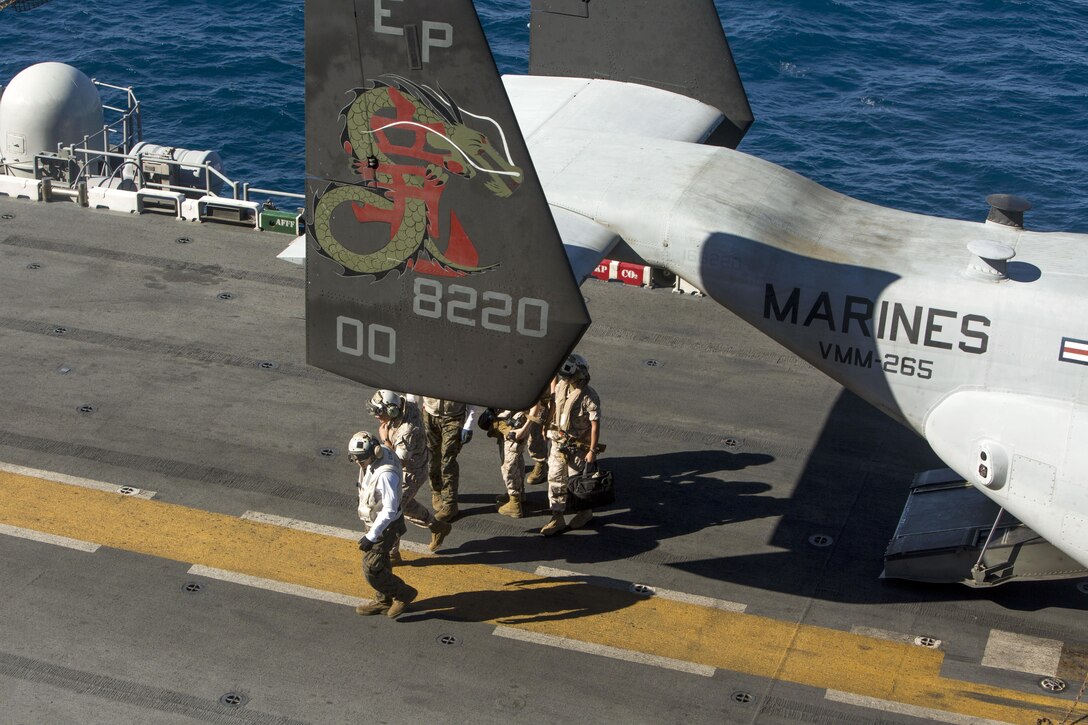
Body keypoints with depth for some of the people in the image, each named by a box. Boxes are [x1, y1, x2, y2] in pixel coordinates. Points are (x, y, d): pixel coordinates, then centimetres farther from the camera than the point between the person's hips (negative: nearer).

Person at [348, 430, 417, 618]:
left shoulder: (385, 474, -34)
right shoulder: (379, 453, -5)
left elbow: (389, 509, -31)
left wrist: (371, 537, -29)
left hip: (384, 526, -9)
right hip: (372, 522, 9)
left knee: (371, 570, -1)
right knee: (380, 563, 22)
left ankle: (404, 593, 18)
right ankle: (383, 601, 39)